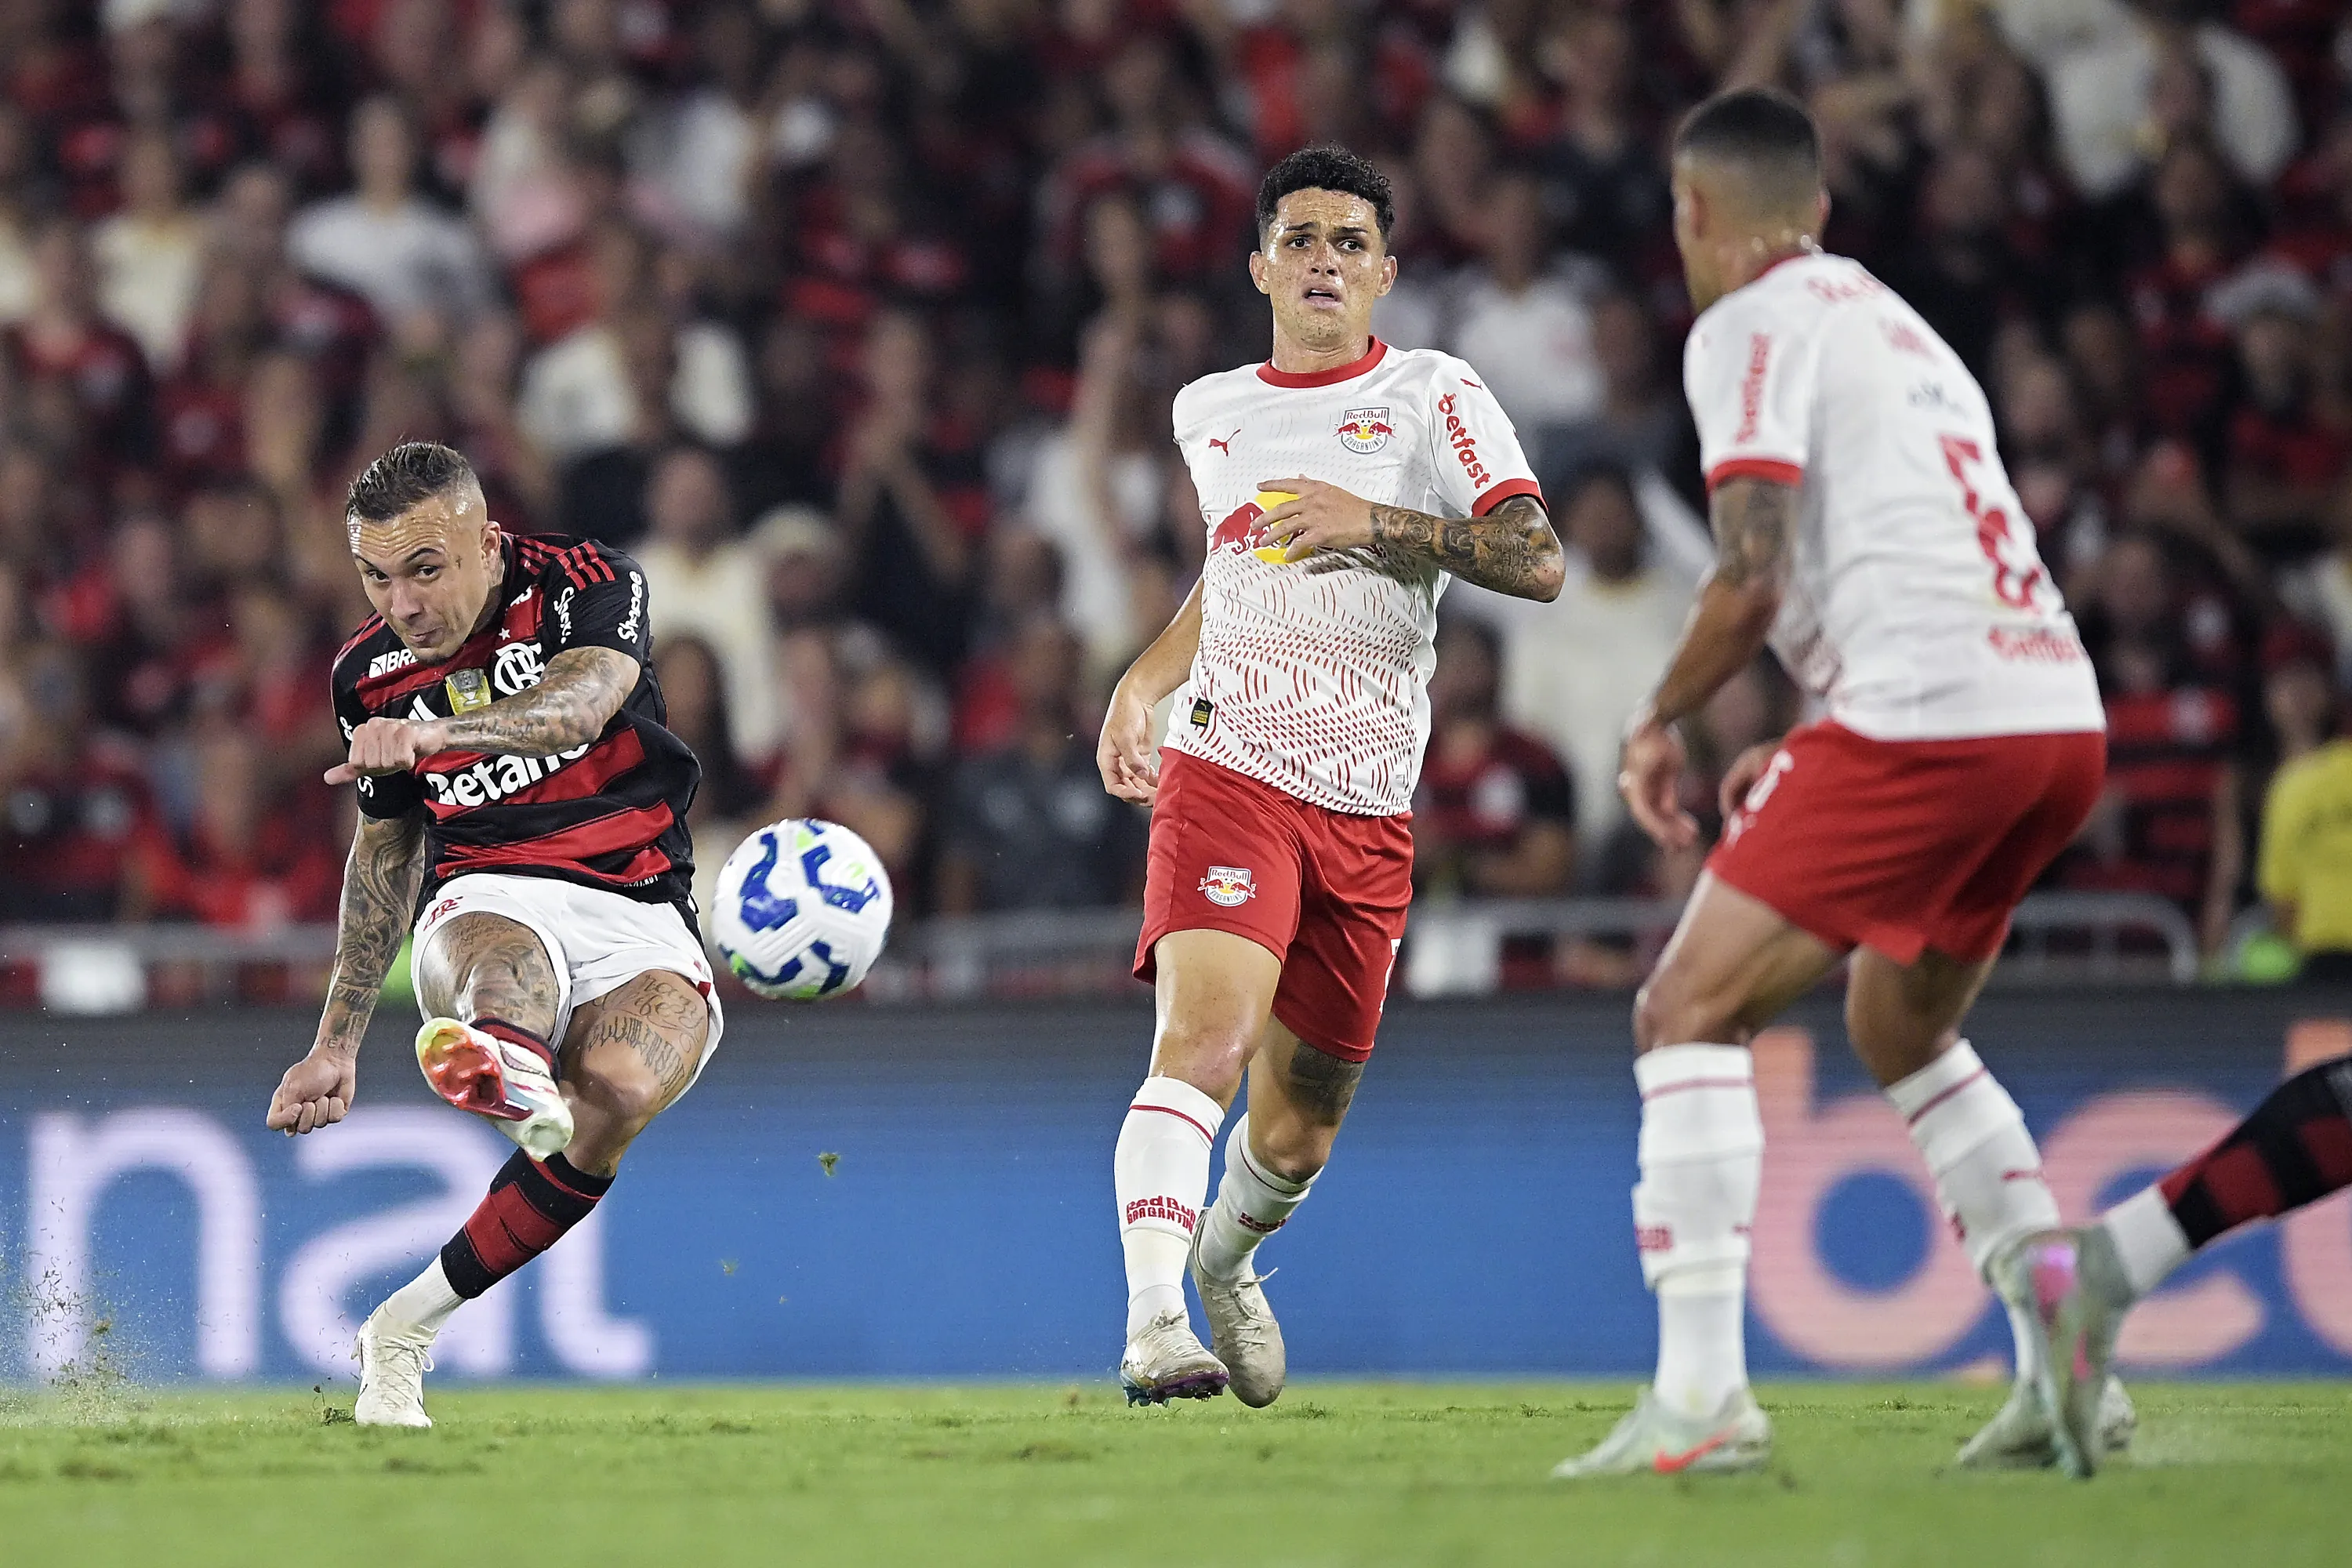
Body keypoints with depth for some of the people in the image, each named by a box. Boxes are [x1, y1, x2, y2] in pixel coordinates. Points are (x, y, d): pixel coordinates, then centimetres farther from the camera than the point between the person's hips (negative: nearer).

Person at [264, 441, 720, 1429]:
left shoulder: (589, 586, -3)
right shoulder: (371, 673, 10)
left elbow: (582, 699, -26)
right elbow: (385, 848, 24)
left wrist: (439, 732, -45)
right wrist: (336, 1043, 21)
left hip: (638, 919, -1)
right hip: (486, 906, 1)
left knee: (617, 1094, -34)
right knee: (511, 955, -40)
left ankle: (409, 1324, -22)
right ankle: (502, 1065, -81)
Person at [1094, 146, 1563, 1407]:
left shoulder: (1434, 397, 2)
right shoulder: (1208, 414, 13)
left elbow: (1539, 561, -11)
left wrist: (1377, 523, -22)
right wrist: (1141, 685, 19)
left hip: (1367, 809, 0)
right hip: (1226, 772, 0)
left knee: (1297, 1130, 10)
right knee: (1205, 1037, -26)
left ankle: (1225, 1260, 42)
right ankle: (1154, 1321, -34)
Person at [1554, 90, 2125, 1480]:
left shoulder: (1753, 327, 1)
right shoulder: (1905, 329, 28)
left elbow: (1753, 580, -9)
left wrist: (1659, 724, 6)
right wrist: (1816, 751, 30)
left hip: (1928, 715, -8)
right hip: (2064, 716, 8)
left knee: (1690, 1011, -3)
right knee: (1903, 1031, 26)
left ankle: (1704, 1391, -13)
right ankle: (2065, 1362, 14)